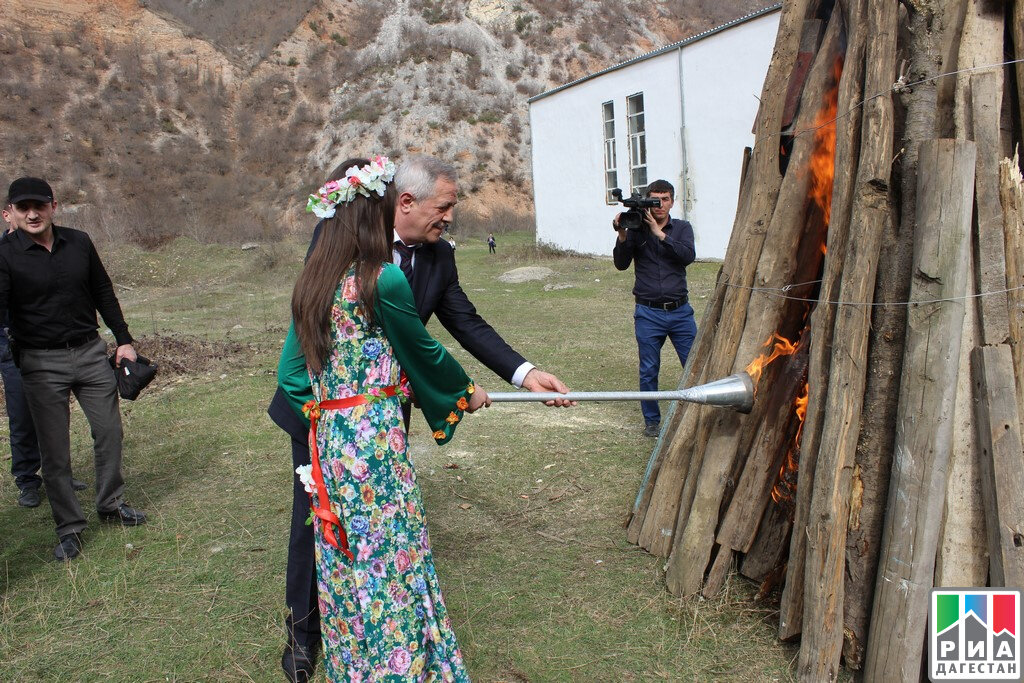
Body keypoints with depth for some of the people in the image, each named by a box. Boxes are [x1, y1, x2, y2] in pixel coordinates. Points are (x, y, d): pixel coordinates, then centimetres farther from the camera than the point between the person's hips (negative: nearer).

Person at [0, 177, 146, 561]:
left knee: (109, 432, 10)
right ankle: (69, 527, 15)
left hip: (90, 352, 3)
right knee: (55, 450, 3)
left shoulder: (79, 243, 2)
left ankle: (111, 504, 29)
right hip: (41, 363, -3)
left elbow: (103, 294, 12)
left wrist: (123, 339, 11)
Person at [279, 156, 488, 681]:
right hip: (376, 440, -7)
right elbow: (424, 351, -3)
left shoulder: (311, 283, 5)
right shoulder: (384, 280, -16)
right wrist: (467, 391, 14)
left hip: (327, 438, 7)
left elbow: (291, 374, 8)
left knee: (344, 565, 19)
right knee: (389, 559, 7)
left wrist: (322, 420, 17)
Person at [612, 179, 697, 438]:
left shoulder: (682, 228, 6)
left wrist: (659, 233, -18)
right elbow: (621, 264, -5)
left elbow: (688, 256, -13)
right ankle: (652, 420, 20)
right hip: (648, 313, -1)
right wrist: (622, 235, -19)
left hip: (680, 311, 1)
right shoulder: (636, 230, 3)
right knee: (649, 370, 5)